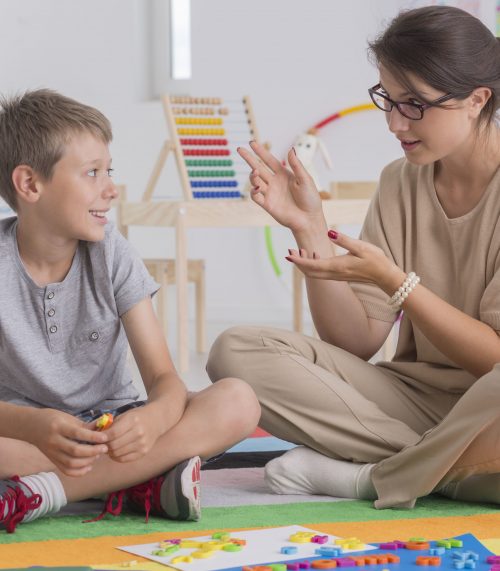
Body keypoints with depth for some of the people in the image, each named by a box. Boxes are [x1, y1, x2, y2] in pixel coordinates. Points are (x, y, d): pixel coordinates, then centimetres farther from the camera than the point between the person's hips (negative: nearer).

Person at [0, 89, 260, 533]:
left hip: (109, 426, 3)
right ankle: (144, 483, -29)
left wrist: (155, 417, -35)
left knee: (237, 401, -22)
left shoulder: (111, 253, -4)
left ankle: (43, 493, -27)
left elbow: (165, 379, -10)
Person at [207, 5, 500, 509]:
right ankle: (446, 466, -15)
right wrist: (311, 231, -9)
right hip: (414, 400, 6)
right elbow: (357, 342, 2)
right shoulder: (400, 183, 7)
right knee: (236, 351, -12)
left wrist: (393, 280, -20)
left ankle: (364, 477, -15)